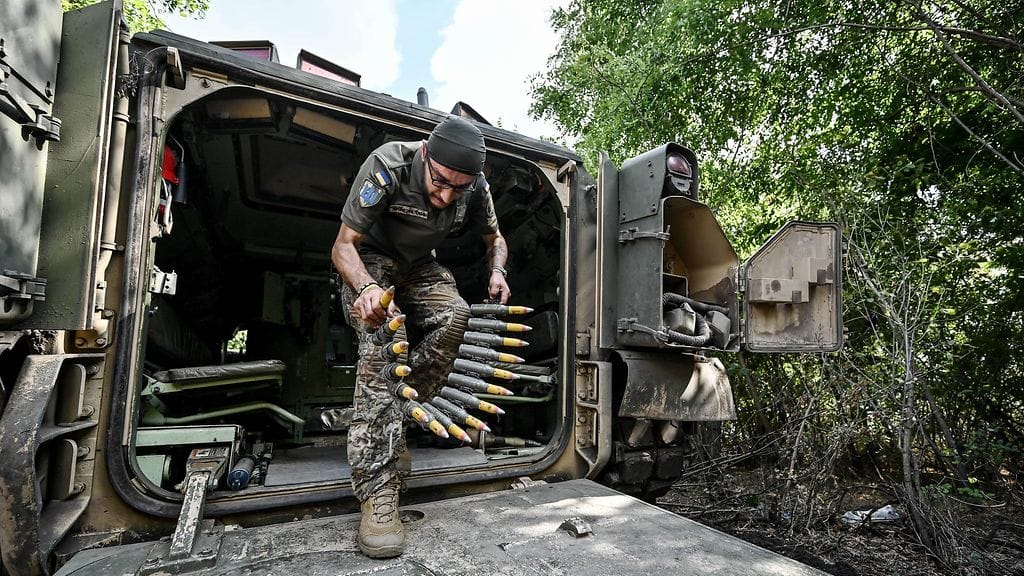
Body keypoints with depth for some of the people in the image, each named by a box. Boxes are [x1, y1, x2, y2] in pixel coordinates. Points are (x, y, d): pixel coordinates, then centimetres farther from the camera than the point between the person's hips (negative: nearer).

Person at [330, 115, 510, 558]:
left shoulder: (475, 186, -16)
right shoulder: (389, 166, -29)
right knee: (382, 344, -29)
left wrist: (497, 271, -22)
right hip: (369, 262, -4)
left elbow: (494, 239, 2)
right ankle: (378, 492, -31)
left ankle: (393, 424, -11)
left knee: (457, 316, -27)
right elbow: (343, 245, -26)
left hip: (419, 267, 4)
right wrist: (365, 289, -47)